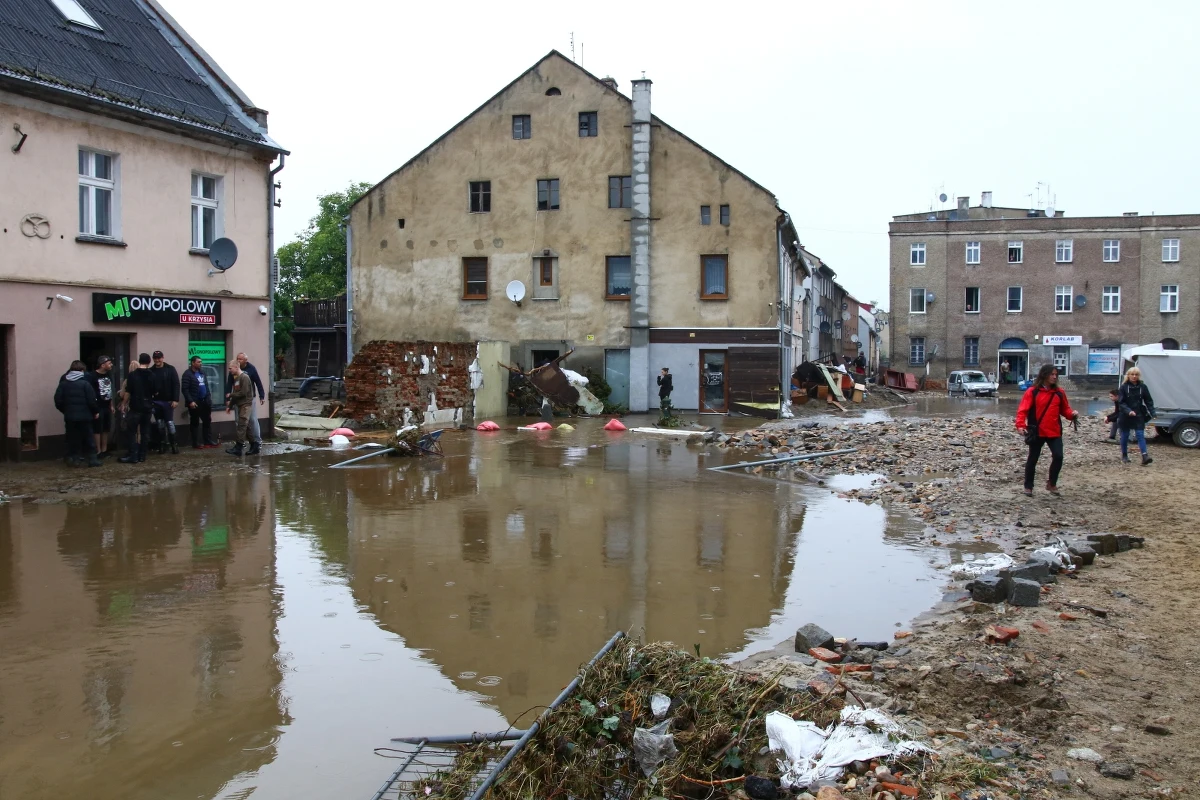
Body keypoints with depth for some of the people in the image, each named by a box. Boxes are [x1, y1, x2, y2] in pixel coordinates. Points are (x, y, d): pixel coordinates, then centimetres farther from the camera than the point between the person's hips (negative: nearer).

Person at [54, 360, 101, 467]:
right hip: (85, 416, -3)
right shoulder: (85, 383, -10)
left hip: (70, 416, 3)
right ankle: (92, 459, 5)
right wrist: (96, 411, 3)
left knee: (72, 439, 9)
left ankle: (74, 459, 8)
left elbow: (58, 401, 2)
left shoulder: (63, 383, 2)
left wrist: (65, 410, 16)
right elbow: (91, 400, -12)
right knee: (89, 438, 4)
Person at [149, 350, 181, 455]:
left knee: (170, 423, -2)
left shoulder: (170, 369, -1)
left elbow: (176, 385, -5)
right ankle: (161, 444, 13)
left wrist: (175, 399, -11)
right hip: (155, 401, 3)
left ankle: (173, 444, 7)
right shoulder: (150, 371, 5)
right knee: (159, 424, 7)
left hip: (168, 401, -2)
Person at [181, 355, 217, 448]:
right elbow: (184, 389, -16)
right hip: (194, 402, -7)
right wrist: (190, 401, -21)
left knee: (207, 421, 9)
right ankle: (196, 443, 6)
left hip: (204, 401, 7)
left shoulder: (202, 372, 13)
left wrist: (209, 398, 11)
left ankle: (208, 441, 15)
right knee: (195, 423, 2)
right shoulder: (188, 374, -10)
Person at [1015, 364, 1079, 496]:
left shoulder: (1059, 393, 6)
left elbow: (1065, 409, 14)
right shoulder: (1032, 391, -6)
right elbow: (1023, 410, -12)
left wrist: (1072, 414, -8)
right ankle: (1028, 486, 18)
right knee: (1032, 459, 6)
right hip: (1037, 432, -3)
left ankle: (1052, 483, 15)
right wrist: (1020, 424, -26)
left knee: (1058, 457, -6)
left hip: (1055, 432, 3)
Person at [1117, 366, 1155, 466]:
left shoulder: (1143, 387, 2)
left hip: (1139, 416, 1)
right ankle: (1124, 455, 23)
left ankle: (1145, 456, -16)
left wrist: (1152, 413, -6)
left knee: (1140, 435, -8)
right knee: (1125, 436, 9)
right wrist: (1128, 411, -24)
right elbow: (1121, 402, -9)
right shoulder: (1124, 387, -5)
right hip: (1125, 416, -1)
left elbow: (1149, 401, 5)